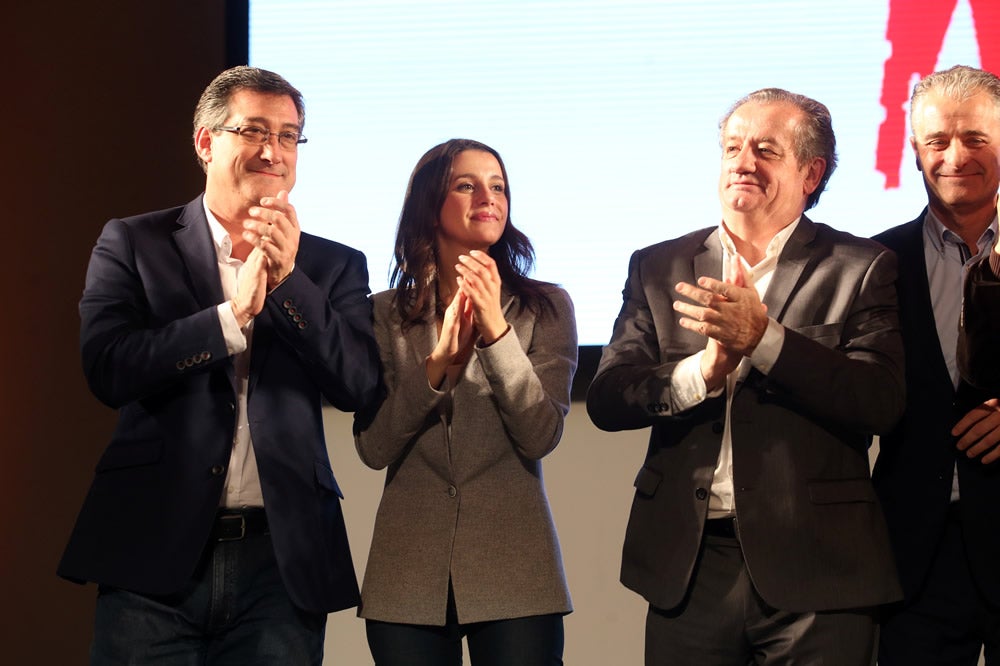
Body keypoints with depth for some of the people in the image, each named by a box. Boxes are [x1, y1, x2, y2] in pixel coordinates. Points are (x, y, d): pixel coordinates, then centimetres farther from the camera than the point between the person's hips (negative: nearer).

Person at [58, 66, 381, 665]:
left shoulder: (335, 266, 10)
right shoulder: (132, 243, 5)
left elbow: (360, 385, -3)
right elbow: (109, 368, -8)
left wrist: (288, 280, -13)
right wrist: (234, 314, -16)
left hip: (283, 561, 1)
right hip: (155, 551, -1)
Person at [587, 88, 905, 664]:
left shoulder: (861, 268, 2)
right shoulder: (658, 268, 10)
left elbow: (882, 401, -11)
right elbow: (605, 400, 1)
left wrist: (763, 338, -19)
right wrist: (703, 369, -16)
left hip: (813, 570, -2)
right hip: (688, 568, 2)